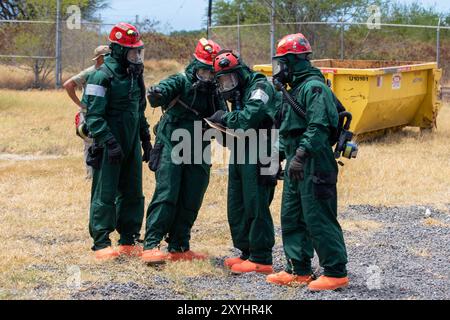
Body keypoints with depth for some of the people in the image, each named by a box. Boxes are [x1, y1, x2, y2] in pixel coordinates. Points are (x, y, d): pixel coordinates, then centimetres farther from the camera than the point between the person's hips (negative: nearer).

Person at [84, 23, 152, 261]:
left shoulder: (135, 75, 11)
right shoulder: (102, 76, -14)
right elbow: (94, 116, -17)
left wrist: (145, 138, 20)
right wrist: (109, 142, -23)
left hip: (131, 143, 8)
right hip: (109, 145, -8)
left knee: (133, 194, 11)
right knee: (105, 194, -4)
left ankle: (129, 241, 20)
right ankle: (101, 244, 3)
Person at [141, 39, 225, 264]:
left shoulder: (214, 92, 11)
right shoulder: (181, 82, -4)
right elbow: (166, 88, -24)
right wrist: (156, 94, -48)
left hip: (197, 156, 6)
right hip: (171, 149, -6)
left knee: (190, 203, 7)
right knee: (166, 196, -14)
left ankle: (179, 248, 17)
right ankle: (151, 245, -14)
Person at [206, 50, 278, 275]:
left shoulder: (260, 87, -11)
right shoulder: (238, 92, 20)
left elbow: (248, 119, -24)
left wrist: (225, 117, -10)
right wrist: (224, 129, 0)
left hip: (258, 157, -10)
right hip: (240, 156, 10)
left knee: (256, 207, -9)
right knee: (237, 206, 12)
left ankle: (261, 260, -5)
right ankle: (247, 252, 21)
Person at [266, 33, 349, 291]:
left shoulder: (314, 87, -14)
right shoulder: (297, 88, 19)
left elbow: (318, 128, -24)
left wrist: (301, 156, -30)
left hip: (314, 165, -11)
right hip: (297, 165, 11)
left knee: (319, 220, -7)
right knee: (292, 218, 13)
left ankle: (336, 272, 0)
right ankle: (299, 270, 20)